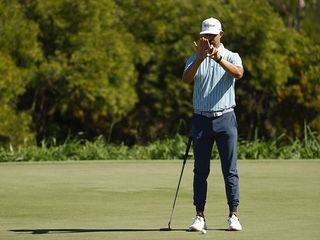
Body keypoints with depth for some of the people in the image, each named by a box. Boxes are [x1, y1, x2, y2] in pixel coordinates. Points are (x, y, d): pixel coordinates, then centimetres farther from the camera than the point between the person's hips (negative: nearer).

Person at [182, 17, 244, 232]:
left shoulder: (231, 57, 4)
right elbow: (186, 78, -12)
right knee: (201, 171, 2)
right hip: (201, 119, 1)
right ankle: (200, 216, 5)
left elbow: (238, 73, -19)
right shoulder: (195, 59, 9)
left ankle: (233, 216, 3)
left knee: (230, 170, -1)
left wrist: (218, 58, -35)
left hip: (225, 119, -1)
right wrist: (200, 58, -27)